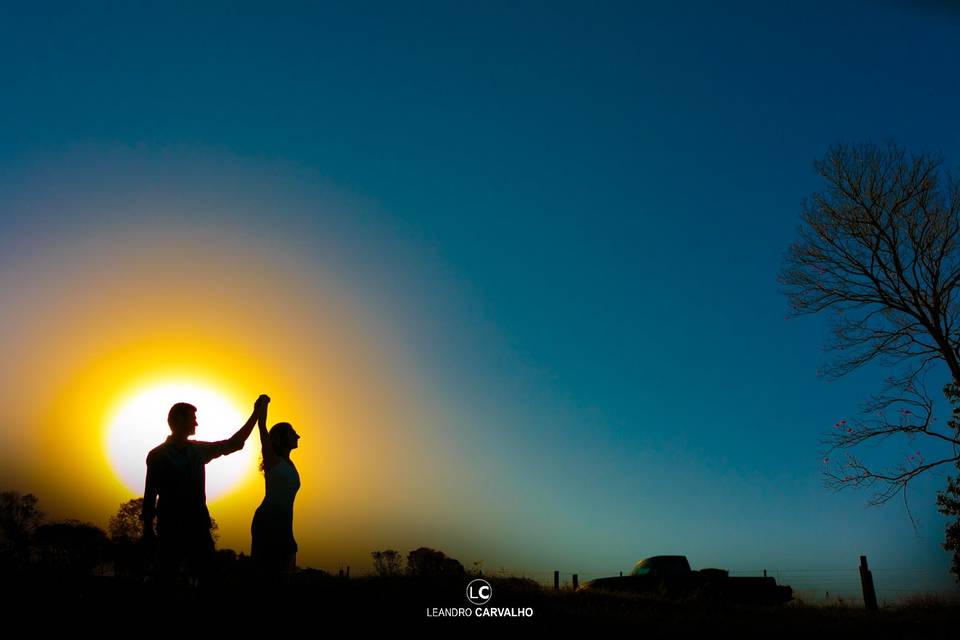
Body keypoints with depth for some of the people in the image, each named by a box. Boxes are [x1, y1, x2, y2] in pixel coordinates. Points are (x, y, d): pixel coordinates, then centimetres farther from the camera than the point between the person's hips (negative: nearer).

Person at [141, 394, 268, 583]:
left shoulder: (198, 450, 10)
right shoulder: (158, 455, -2)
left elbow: (234, 444, 13)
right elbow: (150, 493, -1)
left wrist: (257, 413, 11)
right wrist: (147, 528, -4)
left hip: (198, 525, 4)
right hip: (170, 527, -4)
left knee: (205, 574, 1)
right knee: (168, 575, -1)